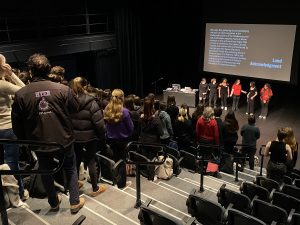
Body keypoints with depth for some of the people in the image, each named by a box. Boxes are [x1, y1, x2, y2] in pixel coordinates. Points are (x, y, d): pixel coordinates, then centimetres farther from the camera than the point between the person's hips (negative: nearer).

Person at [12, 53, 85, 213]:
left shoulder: (20, 94, -13)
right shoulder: (63, 89, -15)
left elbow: (16, 123, -5)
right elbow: (75, 108, 0)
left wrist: (24, 140, 10)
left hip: (39, 143, 1)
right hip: (64, 140, 0)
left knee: (46, 173, 22)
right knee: (71, 170, 20)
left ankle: (54, 203, 39)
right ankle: (75, 202, 27)